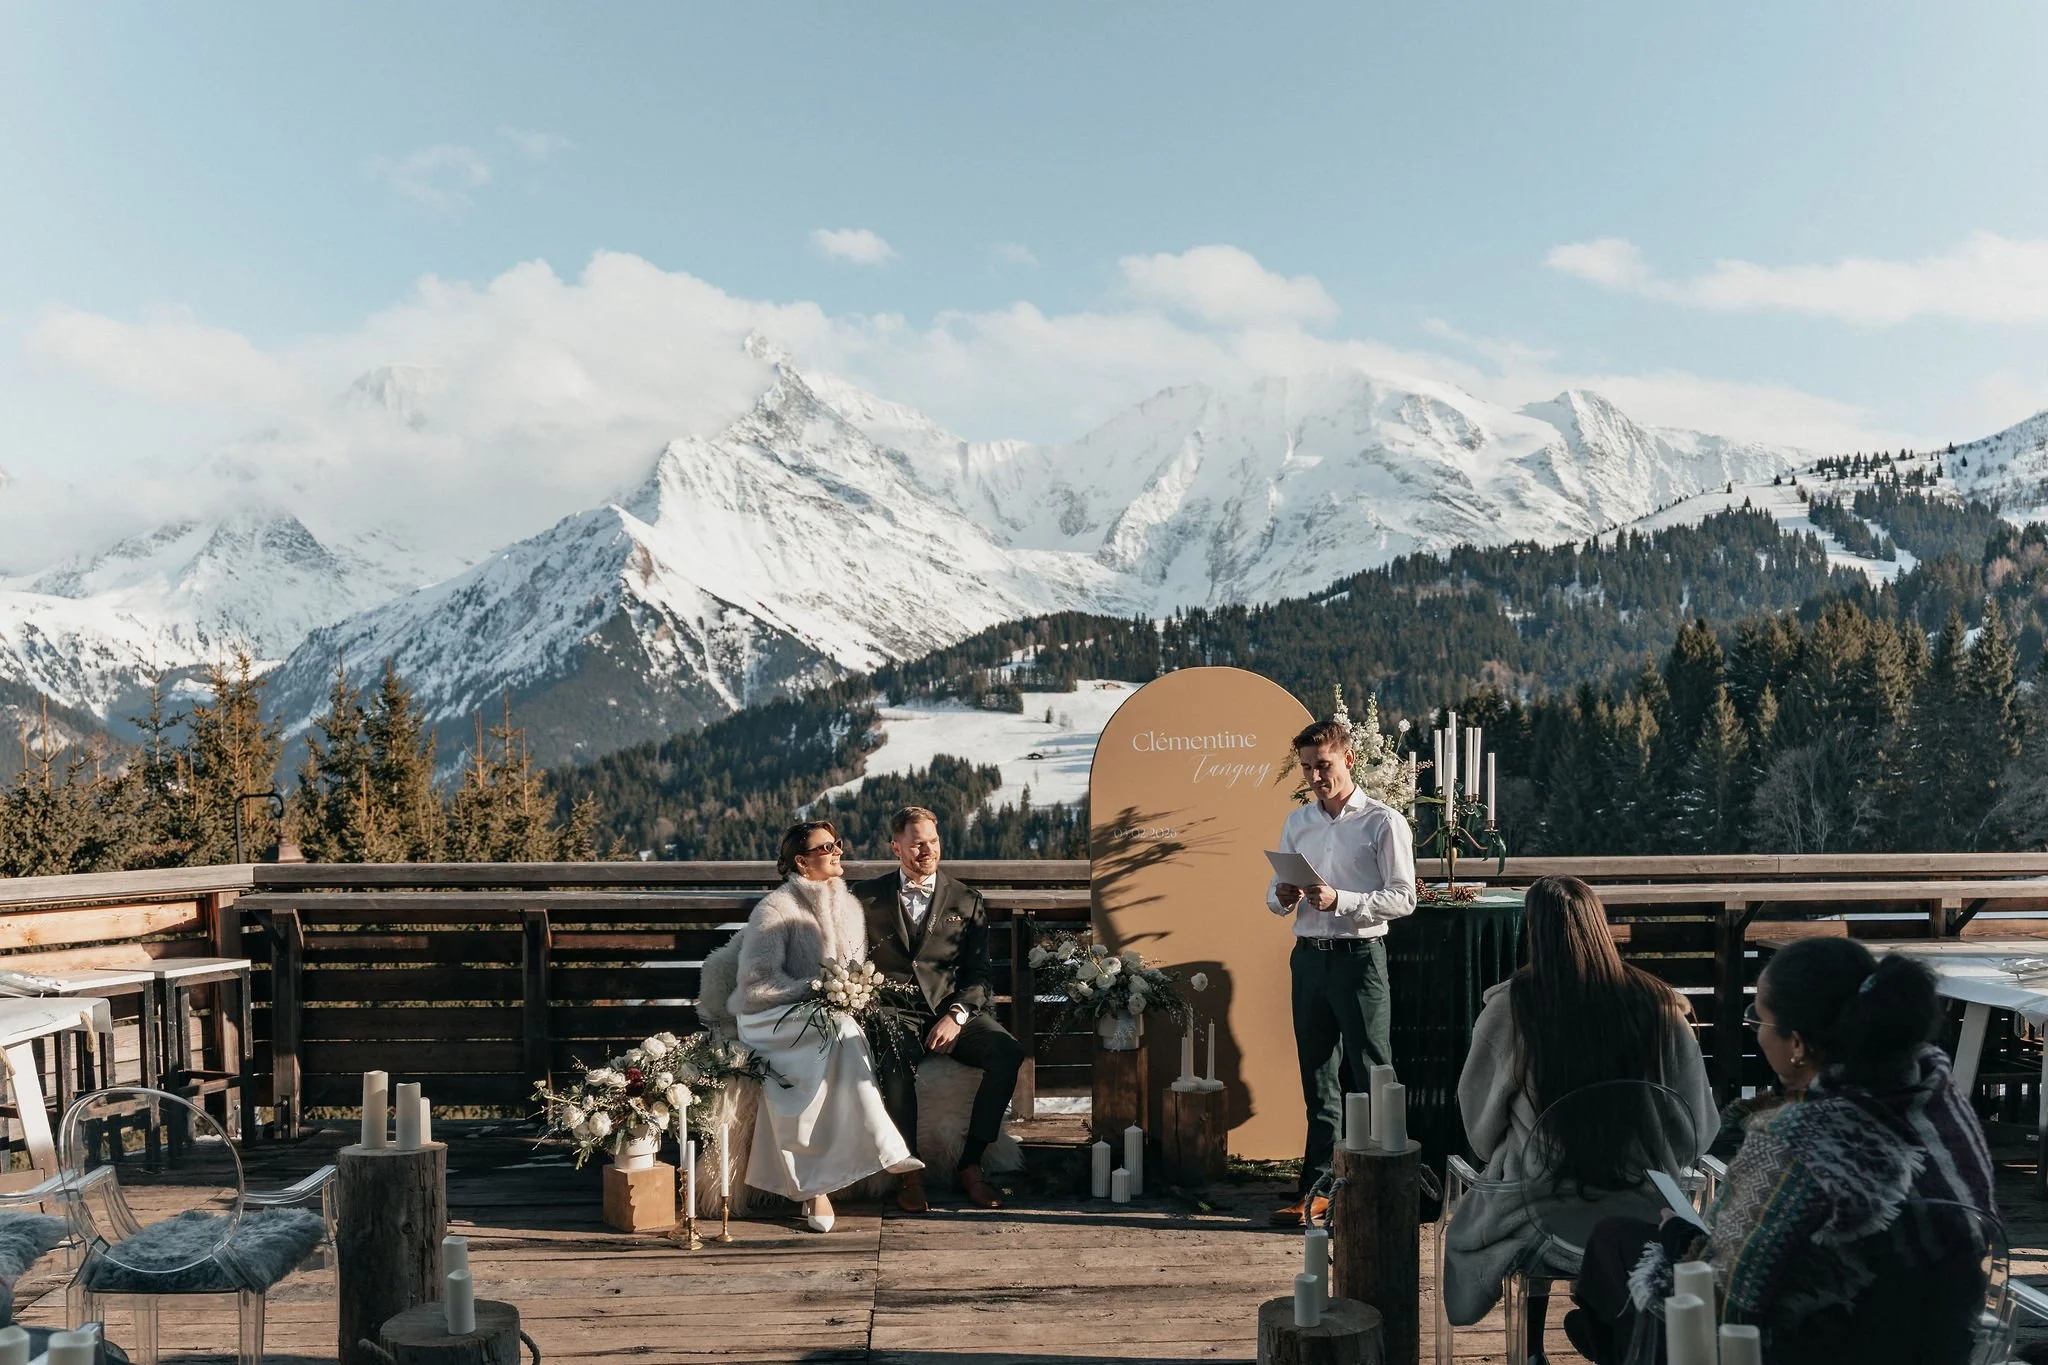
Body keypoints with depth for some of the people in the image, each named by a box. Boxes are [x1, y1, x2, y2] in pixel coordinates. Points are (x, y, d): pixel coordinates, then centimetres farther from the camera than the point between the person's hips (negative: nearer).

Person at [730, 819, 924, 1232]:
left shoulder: (849, 907, 14)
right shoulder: (775, 908, -5)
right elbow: (757, 980, -11)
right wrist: (814, 992, -19)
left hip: (832, 1016, 5)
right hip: (772, 1019, -5)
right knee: (840, 1031, -34)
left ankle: (816, 1185, -27)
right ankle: (884, 1148, -36)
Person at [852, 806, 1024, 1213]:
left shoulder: (967, 901, 13)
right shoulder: (867, 897, 12)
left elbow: (978, 974, 7)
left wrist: (956, 1015, -12)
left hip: (952, 1011, 2)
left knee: (1008, 1052, -27)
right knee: (897, 1058, -37)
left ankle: (970, 1165, -15)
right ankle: (909, 1172, -24)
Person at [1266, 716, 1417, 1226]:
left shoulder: (1383, 822, -4)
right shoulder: (1297, 824, 13)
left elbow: (1403, 897, -10)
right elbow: (1275, 897, 17)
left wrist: (1339, 901, -21)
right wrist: (1282, 898, -6)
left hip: (1359, 958, -6)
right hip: (1309, 956, 6)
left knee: (1372, 1080, -2)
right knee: (1318, 1082, 10)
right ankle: (1318, 1189, 16)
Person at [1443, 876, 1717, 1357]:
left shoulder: (1508, 1009, -16)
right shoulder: (1661, 1008, -12)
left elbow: (1481, 1132, -4)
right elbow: (1698, 1133, -2)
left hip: (1539, 1222, -2)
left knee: (1464, 1226, 29)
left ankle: (1531, 1351, 34)